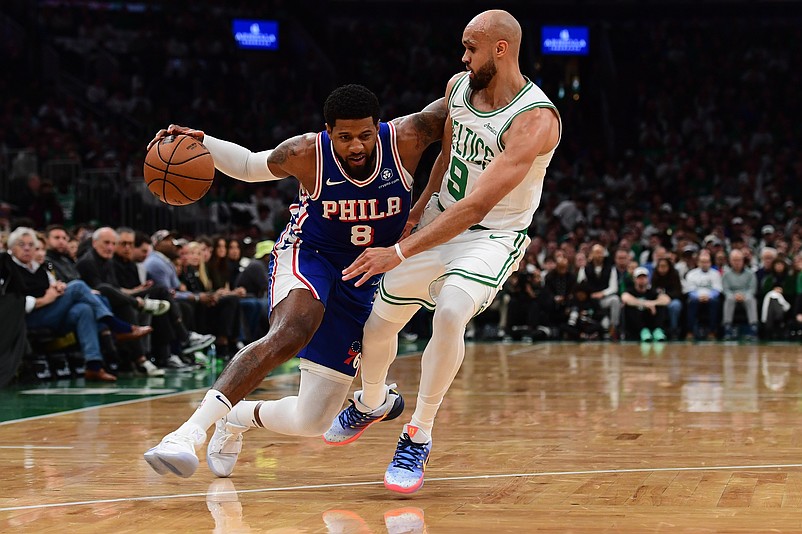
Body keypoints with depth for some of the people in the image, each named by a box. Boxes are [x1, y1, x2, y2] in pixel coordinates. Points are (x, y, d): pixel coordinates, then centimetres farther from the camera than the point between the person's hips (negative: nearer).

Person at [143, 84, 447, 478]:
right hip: (306, 254, -3)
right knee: (292, 332, -41)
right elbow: (249, 166, 2)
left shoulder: (406, 139, -16)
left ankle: (237, 417, 29)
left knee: (312, 422, -2)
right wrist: (200, 143, -12)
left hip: (362, 280, 3)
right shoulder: (306, 155, -16)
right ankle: (193, 429, -46)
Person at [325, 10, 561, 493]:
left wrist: (400, 252, -35)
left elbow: (477, 206, -33)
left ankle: (419, 437, -15)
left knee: (450, 313, -33)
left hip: (494, 236, -6)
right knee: (379, 324, 8)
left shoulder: (535, 121, -29)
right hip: (440, 219, 6)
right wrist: (418, 206, 11)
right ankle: (372, 402, 43)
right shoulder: (458, 87, -7)